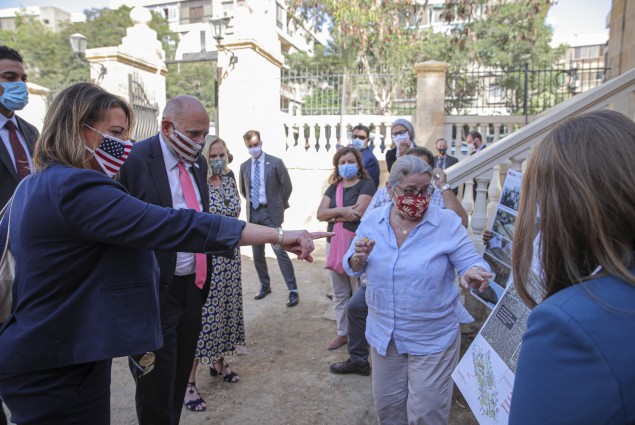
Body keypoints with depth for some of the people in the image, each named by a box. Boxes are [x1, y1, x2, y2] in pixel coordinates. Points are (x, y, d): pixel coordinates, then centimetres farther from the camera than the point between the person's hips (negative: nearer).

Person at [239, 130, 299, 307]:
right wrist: (251, 203, 14)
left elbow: (287, 186, -2)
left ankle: (293, 291, 0)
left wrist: (280, 206, 1)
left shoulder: (275, 162, -6)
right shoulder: (244, 166, 7)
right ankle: (265, 286, 28)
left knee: (280, 251, -8)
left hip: (270, 213, -5)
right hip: (253, 213, 5)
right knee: (257, 253, 11)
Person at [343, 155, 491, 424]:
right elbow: (352, 268, 2)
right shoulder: (373, 221, -4)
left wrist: (473, 273, -36)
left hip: (433, 338, -3)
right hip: (383, 334, 4)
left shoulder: (448, 223, -14)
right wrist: (359, 258, -21)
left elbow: (471, 263, -13)